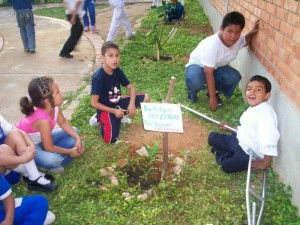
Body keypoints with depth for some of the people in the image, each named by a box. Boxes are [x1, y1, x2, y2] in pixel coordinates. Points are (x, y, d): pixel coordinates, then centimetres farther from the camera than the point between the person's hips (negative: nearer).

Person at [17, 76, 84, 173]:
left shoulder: (54, 106, -19)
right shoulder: (43, 120, -38)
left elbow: (63, 123, 1)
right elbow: (49, 148, -27)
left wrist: (77, 138, -9)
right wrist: (70, 151, -13)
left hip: (41, 139, 9)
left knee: (73, 133, 5)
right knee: (53, 159, -36)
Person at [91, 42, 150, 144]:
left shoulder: (117, 71, -5)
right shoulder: (98, 78, -25)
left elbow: (131, 88, 2)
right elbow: (94, 103, -21)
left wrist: (132, 104, -15)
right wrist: (114, 111, -21)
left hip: (118, 103, 7)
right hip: (106, 109, -6)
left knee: (146, 98, -4)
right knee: (110, 139, -22)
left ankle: (120, 116, 6)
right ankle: (100, 119, 7)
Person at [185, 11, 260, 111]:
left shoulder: (239, 40, -16)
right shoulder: (212, 44, -36)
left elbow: (245, 41, 13)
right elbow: (208, 73, -34)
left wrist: (252, 32, -12)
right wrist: (212, 97, -31)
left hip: (216, 67, 6)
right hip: (198, 65, -6)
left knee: (234, 76, -22)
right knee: (195, 80, -39)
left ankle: (214, 91, 6)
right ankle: (192, 92, -1)